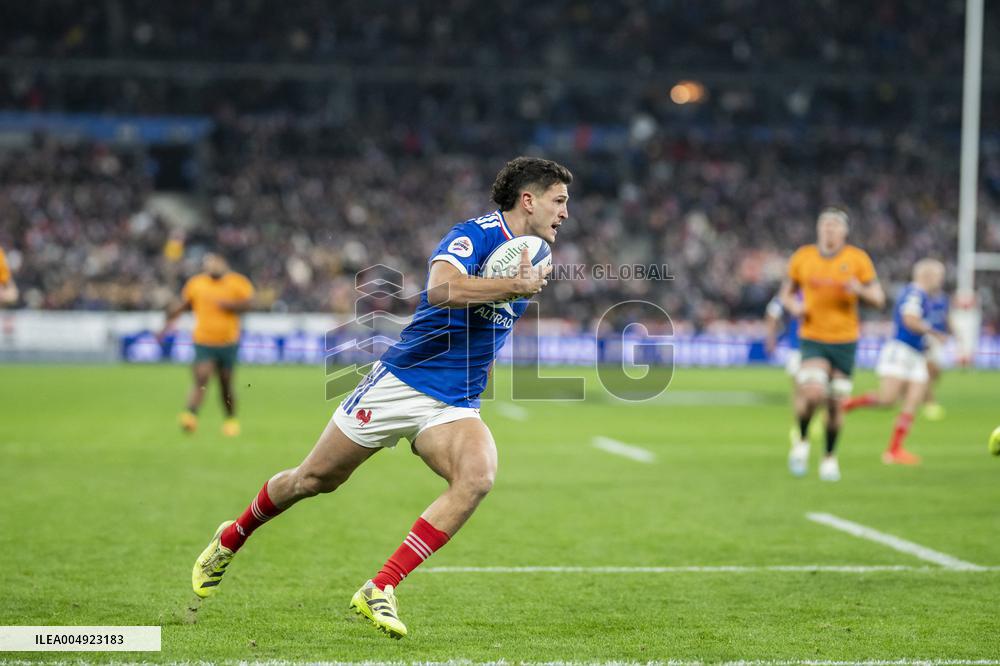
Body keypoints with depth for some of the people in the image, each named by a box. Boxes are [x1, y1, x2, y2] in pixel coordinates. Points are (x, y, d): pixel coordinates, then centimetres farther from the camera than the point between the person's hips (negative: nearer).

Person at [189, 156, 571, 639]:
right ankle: (229, 540, 36)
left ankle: (380, 591, -22)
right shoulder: (474, 234, -14)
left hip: (454, 407, 6)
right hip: (401, 382, -5)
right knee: (315, 479, 7)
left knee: (478, 477, -26)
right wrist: (516, 286, -34)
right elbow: (441, 289, -36)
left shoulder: (529, 258, 10)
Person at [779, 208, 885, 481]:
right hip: (812, 338, -1)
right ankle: (801, 442, 5)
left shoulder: (858, 259, -1)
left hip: (844, 340, 1)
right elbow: (786, 292, 15)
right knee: (813, 392, -22)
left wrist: (859, 290, -19)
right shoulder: (802, 257, 3)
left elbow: (879, 299, 2)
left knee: (835, 403, 5)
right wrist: (794, 306, -7)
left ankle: (830, 457, 27)